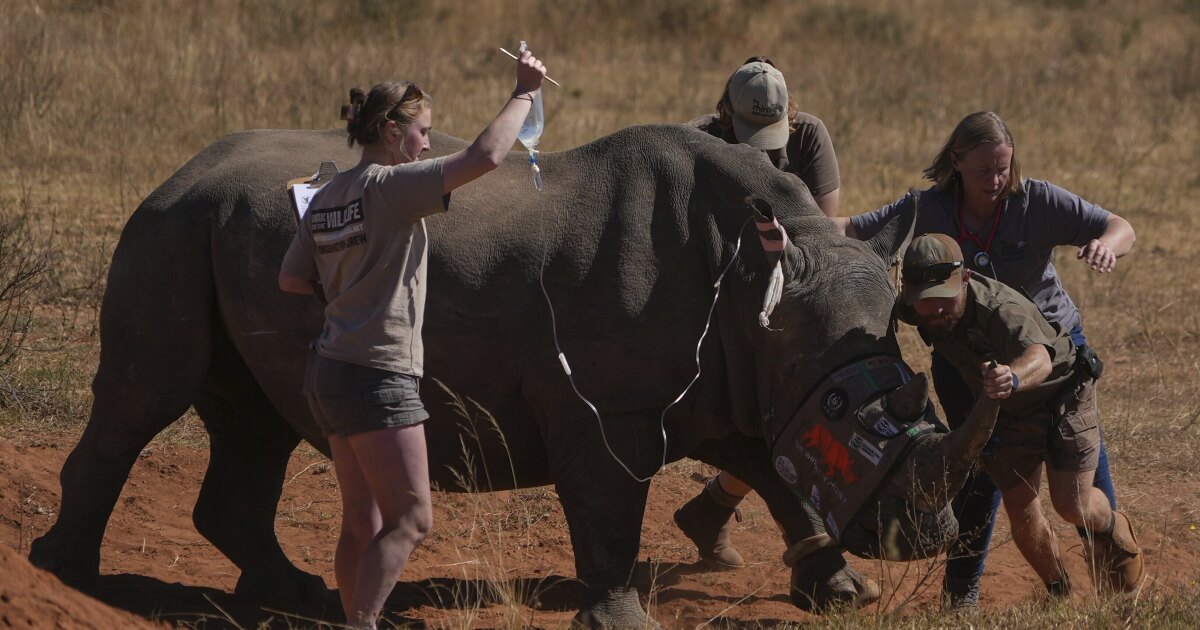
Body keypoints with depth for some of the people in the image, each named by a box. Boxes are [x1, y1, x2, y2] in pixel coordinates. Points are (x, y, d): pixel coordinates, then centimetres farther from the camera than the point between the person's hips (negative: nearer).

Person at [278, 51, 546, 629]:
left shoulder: (325, 198, 11)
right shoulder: (391, 186, -14)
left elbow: (291, 280, 16)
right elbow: (484, 156, -22)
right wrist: (524, 93, -11)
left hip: (332, 371, 9)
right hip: (377, 375, -9)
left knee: (364, 524, 11)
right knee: (411, 518, -5)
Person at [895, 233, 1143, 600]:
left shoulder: (1001, 309, -42)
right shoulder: (912, 311, -23)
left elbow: (1040, 358, -63)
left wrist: (1013, 377, -85)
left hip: (1060, 389, -5)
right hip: (1007, 411, 5)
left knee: (1071, 504, -12)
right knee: (1021, 514, 0)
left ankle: (1112, 530, 25)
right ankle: (1059, 594, 25)